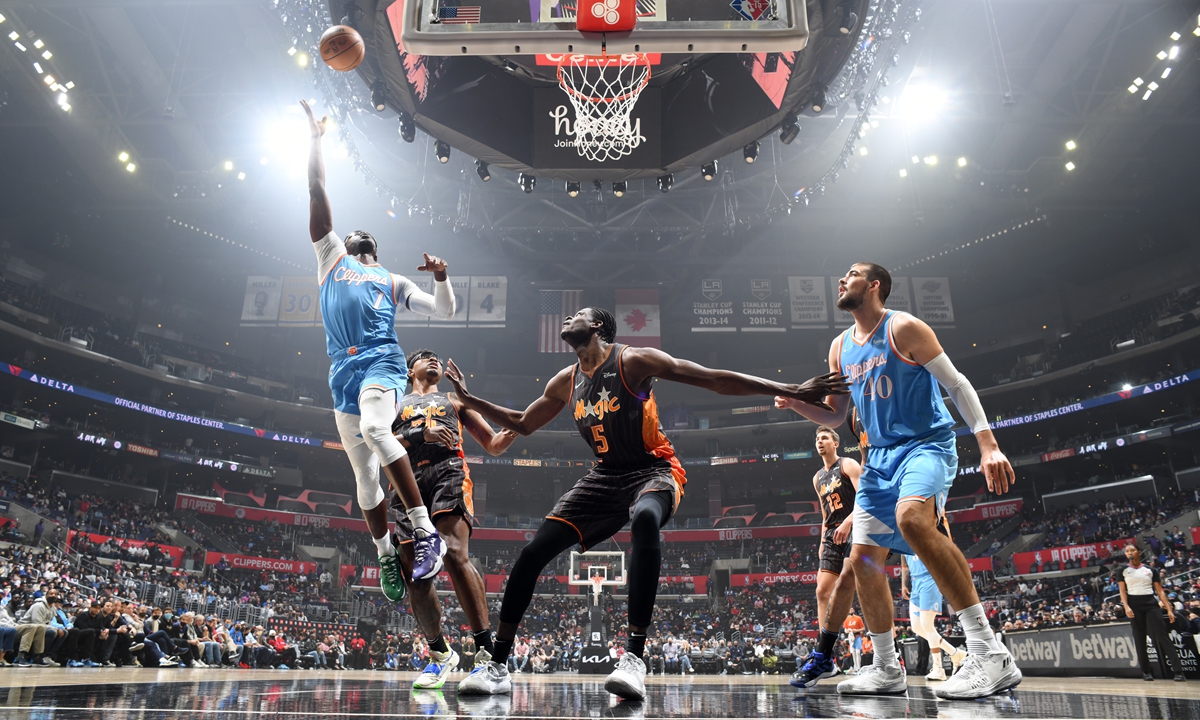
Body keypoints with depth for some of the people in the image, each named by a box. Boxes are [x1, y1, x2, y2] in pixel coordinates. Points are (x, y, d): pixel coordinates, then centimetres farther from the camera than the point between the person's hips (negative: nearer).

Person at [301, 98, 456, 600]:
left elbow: (445, 312, 16)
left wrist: (441, 278, -3)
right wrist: (315, 138, 22)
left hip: (382, 363, -3)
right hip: (343, 373, 3)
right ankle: (386, 557, 15)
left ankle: (426, 531, -31)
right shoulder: (331, 259, 25)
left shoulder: (392, 282, 23)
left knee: (374, 429, -33)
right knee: (365, 475, 2)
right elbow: (317, 193, 22)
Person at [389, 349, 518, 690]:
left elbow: (493, 444, 23)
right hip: (407, 480, 2)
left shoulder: (453, 400, 28)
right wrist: (421, 435, -7)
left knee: (454, 553, -25)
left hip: (448, 471, -2)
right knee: (413, 573, -3)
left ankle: (487, 650, -28)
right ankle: (440, 654, 16)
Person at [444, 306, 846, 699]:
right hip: (604, 477, 6)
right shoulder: (566, 382, 9)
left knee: (644, 519, -41)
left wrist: (792, 391, -19)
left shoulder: (633, 361, -10)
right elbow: (523, 424, 25)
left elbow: (717, 381, -13)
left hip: (654, 470, -6)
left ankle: (634, 656, -37)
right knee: (533, 553, -7)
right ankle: (498, 669, 5)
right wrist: (469, 400, 18)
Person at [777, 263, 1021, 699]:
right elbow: (834, 417, 17)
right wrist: (796, 403, -2)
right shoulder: (840, 348, 13)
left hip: (927, 443, -7)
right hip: (880, 456, 8)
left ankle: (989, 654, -31)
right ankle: (886, 669, 19)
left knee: (912, 518, -37)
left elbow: (956, 384, -8)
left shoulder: (903, 328, -7)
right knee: (863, 559, 4)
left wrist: (988, 444, -18)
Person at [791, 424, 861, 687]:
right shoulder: (818, 478, 21)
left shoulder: (848, 465, -1)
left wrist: (847, 522, -28)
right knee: (823, 591, -1)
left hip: (855, 530, -8)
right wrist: (822, 543, 16)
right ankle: (824, 659, 0)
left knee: (843, 586, -21)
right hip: (833, 535, 8)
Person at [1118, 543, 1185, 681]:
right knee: (1139, 639, 3)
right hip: (1134, 605, 0)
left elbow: (1160, 591, 7)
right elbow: (1122, 591, 3)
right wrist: (1126, 607, -11)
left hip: (1151, 604, 0)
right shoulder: (1123, 571, 7)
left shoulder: (1151, 570, 8)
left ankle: (1178, 671, -7)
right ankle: (1146, 671, 9)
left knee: (1162, 636, -8)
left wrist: (1169, 609, 0)